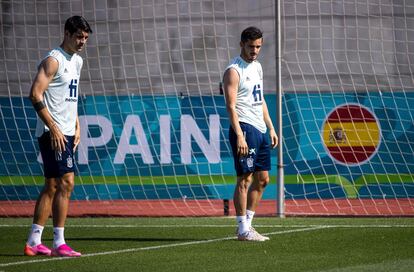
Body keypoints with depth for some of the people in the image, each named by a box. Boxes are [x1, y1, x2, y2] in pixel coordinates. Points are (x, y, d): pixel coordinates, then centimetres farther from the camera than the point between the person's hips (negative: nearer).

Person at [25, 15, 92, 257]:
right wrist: (53, 128, -21)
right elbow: (36, 95, -19)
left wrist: (76, 126, 17)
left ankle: (34, 242, 14)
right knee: (66, 182, -13)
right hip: (53, 133, -9)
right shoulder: (53, 61, -12)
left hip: (66, 133, 9)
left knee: (52, 186, 10)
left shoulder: (77, 61, 17)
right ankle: (59, 243, -12)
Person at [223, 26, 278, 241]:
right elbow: (231, 106, -17)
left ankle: (248, 224, 17)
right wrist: (239, 135, -25)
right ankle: (243, 230, -6)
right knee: (245, 179, -8)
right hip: (244, 127, -9)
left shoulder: (257, 67, 17)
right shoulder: (234, 71, -10)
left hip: (260, 129, 9)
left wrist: (271, 128, 19)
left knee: (262, 179, 10)